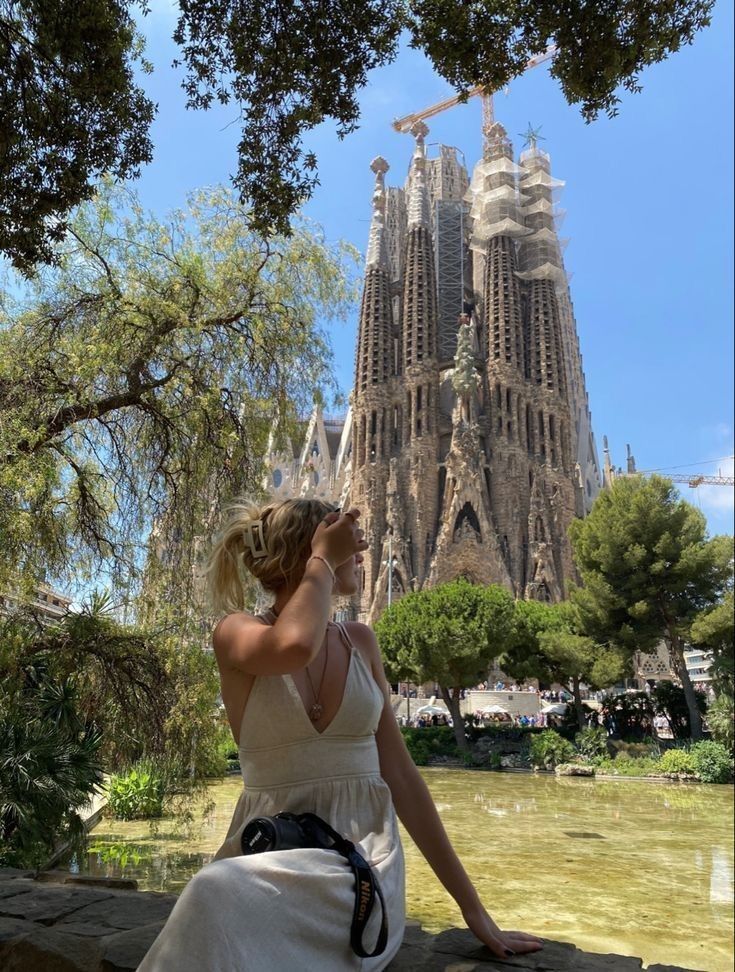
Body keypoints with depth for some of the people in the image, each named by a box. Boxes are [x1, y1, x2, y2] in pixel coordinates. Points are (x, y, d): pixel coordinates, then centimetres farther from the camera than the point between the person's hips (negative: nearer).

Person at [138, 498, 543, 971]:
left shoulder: (360, 641, 7)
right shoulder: (237, 634, -2)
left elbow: (399, 772, 7)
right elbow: (295, 646, -29)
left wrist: (473, 908, 5)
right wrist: (324, 559, -10)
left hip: (365, 853, 0)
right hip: (273, 847, 0)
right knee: (215, 896, -36)